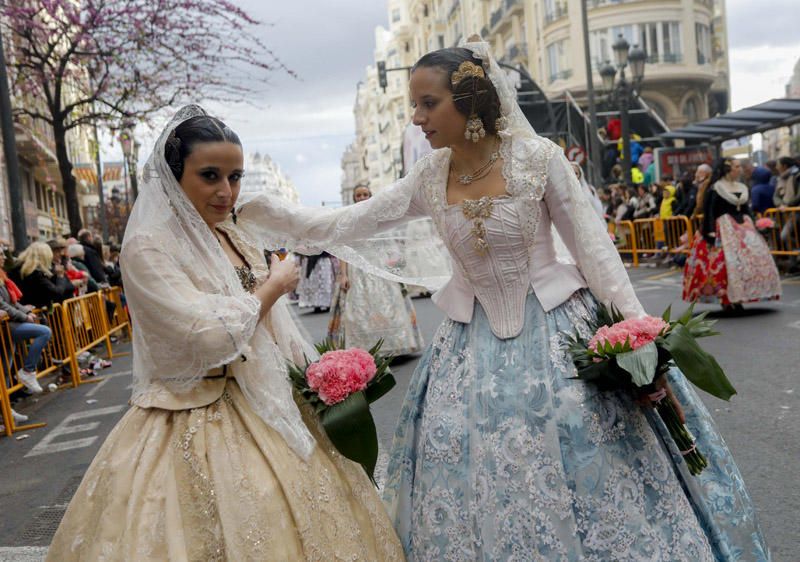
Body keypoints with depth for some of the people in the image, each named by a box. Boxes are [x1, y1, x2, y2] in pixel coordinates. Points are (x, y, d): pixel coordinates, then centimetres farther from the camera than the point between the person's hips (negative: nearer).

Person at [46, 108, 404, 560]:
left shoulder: (235, 238, 7)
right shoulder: (148, 248, -16)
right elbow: (211, 335, -26)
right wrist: (275, 284, -12)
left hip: (268, 408, 7)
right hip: (200, 426, -7)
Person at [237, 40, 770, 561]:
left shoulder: (538, 157, -12)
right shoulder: (430, 176, -1)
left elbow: (594, 247, -8)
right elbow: (346, 225, 3)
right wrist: (256, 212, -1)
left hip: (554, 326, -3)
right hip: (475, 339, 4)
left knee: (581, 461, 2)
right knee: (480, 472, 8)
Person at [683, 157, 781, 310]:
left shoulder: (743, 188, 15)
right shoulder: (715, 189, -6)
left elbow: (747, 210, 20)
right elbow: (709, 212, -10)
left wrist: (754, 227, 12)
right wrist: (711, 233, -18)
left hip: (744, 227, 7)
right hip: (724, 228, -7)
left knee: (751, 257, 1)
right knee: (727, 261, -14)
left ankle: (736, 297, 9)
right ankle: (726, 299, -4)